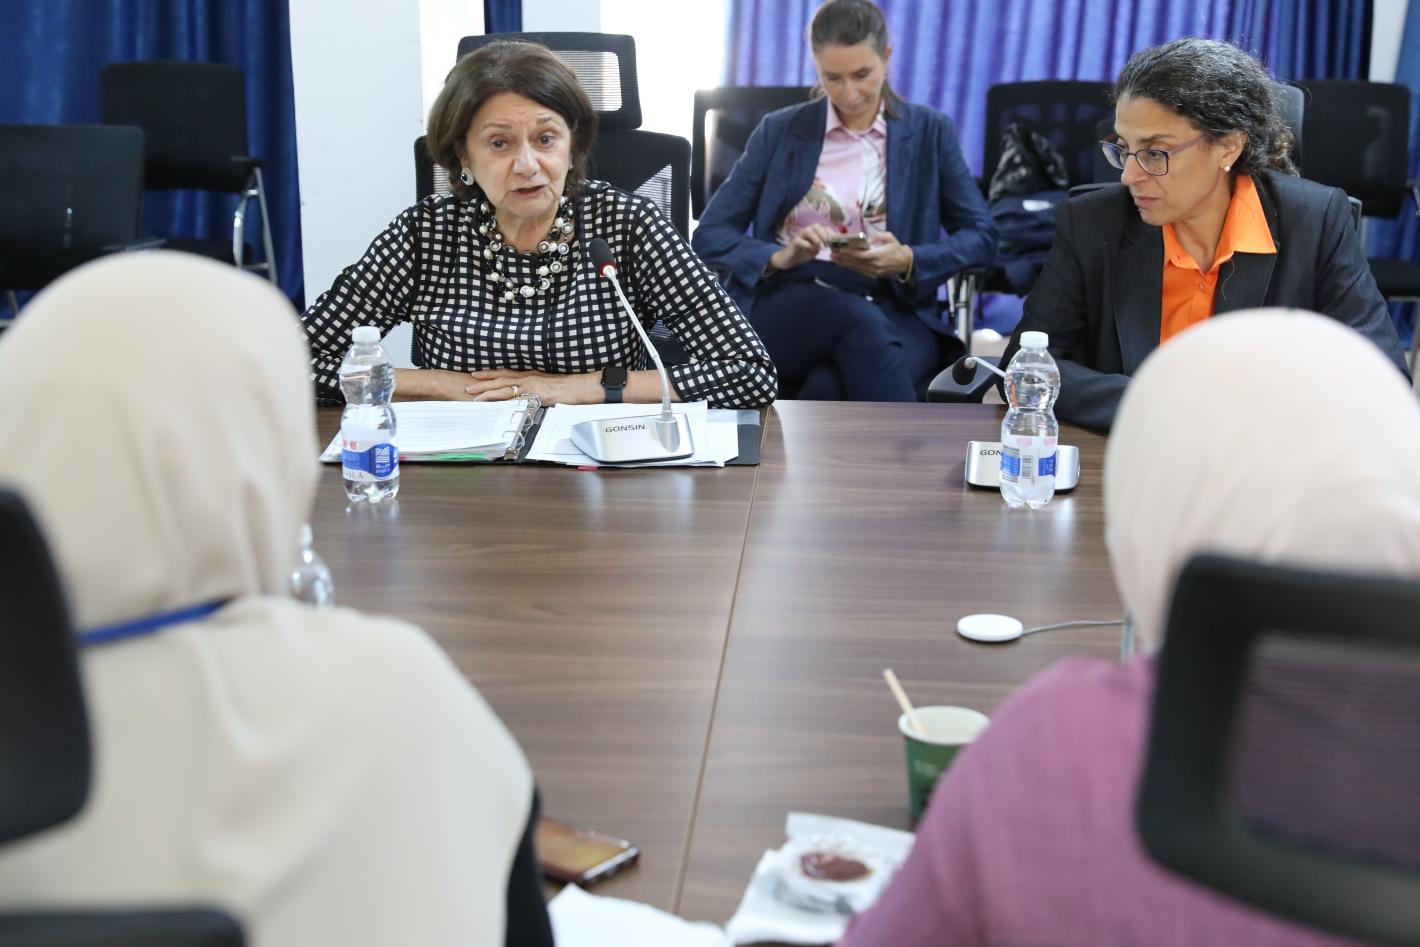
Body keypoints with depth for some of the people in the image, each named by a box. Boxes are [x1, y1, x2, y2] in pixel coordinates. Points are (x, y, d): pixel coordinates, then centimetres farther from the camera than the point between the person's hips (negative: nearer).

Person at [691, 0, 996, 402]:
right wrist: (779, 257, -12)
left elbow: (981, 237, 9)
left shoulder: (930, 130, 11)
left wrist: (909, 262, -11)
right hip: (786, 311, 0)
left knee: (830, 391, -38)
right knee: (858, 318, -39)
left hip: (895, 312, 0)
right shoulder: (780, 130, 11)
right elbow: (709, 236, 9)